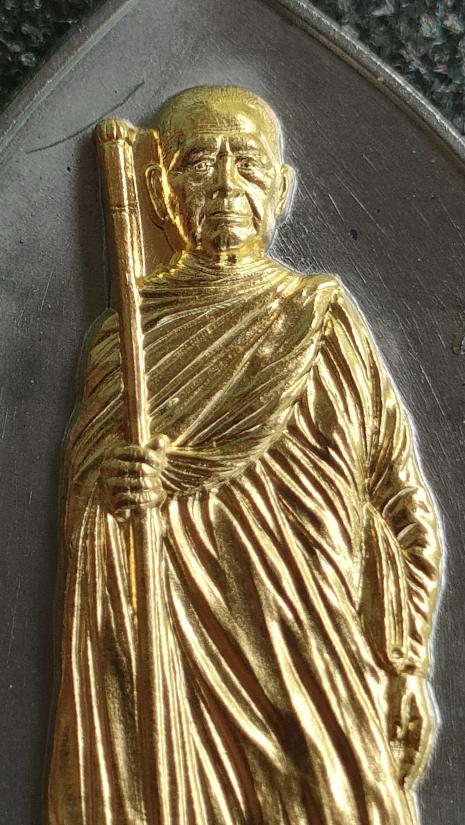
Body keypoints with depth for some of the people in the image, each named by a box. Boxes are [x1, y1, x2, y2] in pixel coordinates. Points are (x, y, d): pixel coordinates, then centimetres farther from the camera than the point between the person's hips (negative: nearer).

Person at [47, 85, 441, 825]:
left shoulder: (323, 318, 2)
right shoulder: (127, 336, 4)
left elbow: (402, 504, 1)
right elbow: (87, 508, 6)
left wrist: (408, 667, -2)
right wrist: (114, 488, -17)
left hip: (316, 656, 0)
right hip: (174, 658, 1)